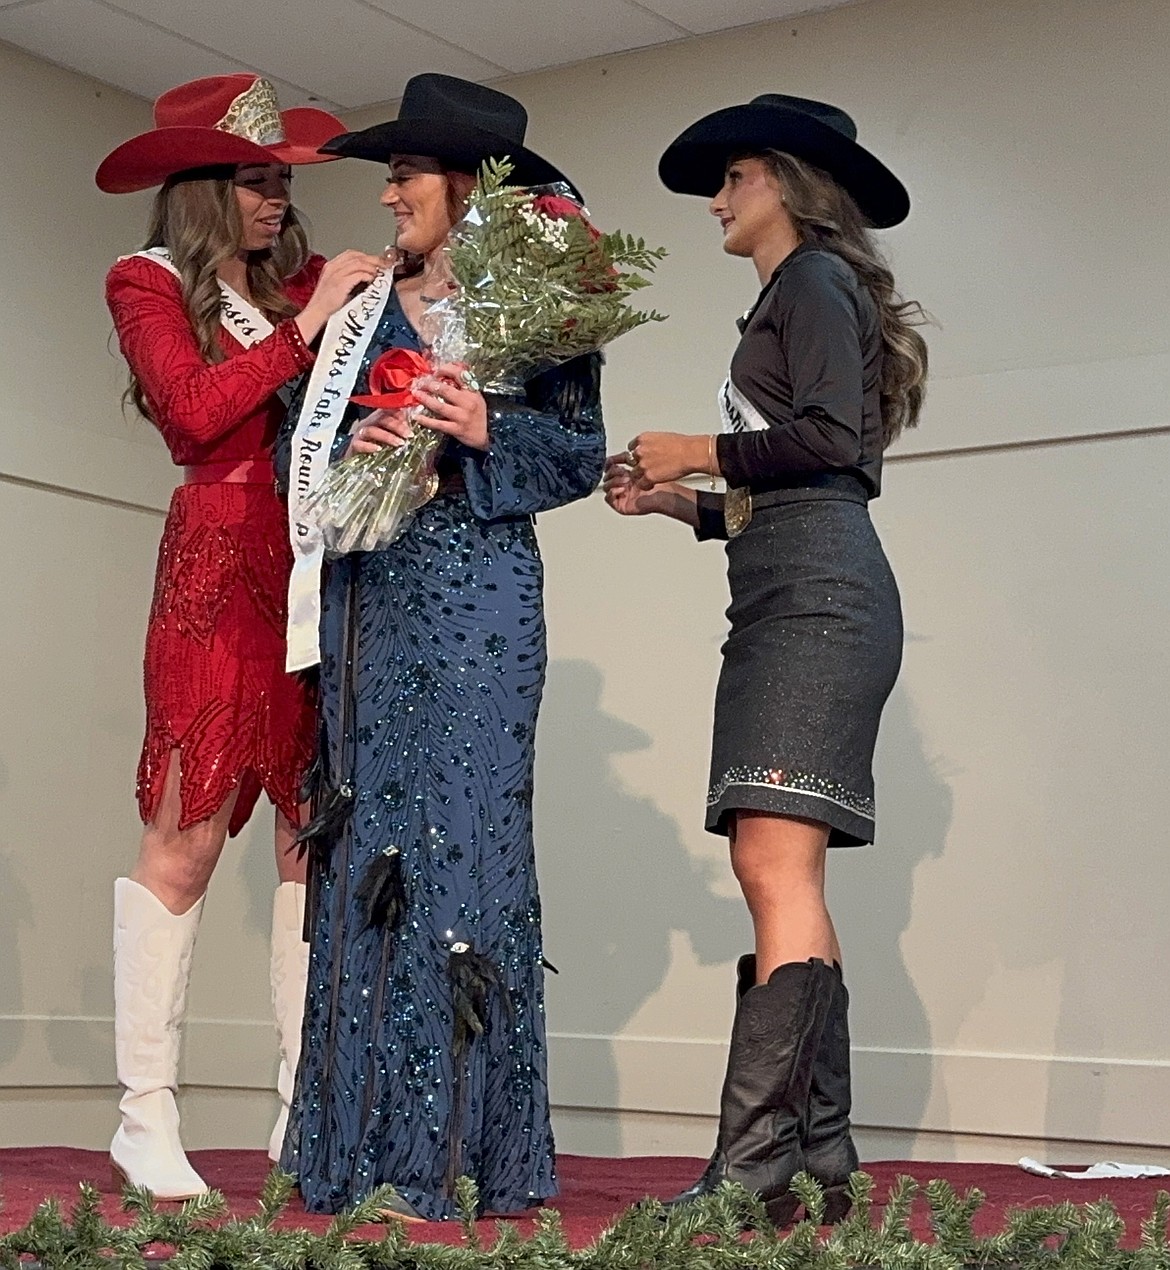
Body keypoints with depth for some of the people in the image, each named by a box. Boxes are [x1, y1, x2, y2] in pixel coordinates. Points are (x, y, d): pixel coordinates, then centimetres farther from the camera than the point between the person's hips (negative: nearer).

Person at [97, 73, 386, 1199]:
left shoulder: (301, 281, 17)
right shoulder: (147, 283, 7)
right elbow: (195, 410, -8)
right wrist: (305, 327, -7)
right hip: (220, 565, -4)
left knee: (317, 837, 0)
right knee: (187, 838, -7)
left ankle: (307, 1111, 6)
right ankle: (146, 1117, -1)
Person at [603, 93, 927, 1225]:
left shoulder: (812, 280, 1)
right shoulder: (796, 298, 28)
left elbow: (829, 439, -14)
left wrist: (701, 450, -4)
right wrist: (676, 500, 19)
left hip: (816, 597, -10)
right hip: (785, 599, 10)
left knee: (776, 866, -18)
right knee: (777, 874, 5)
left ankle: (754, 1167, -22)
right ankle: (819, 1154, 5)